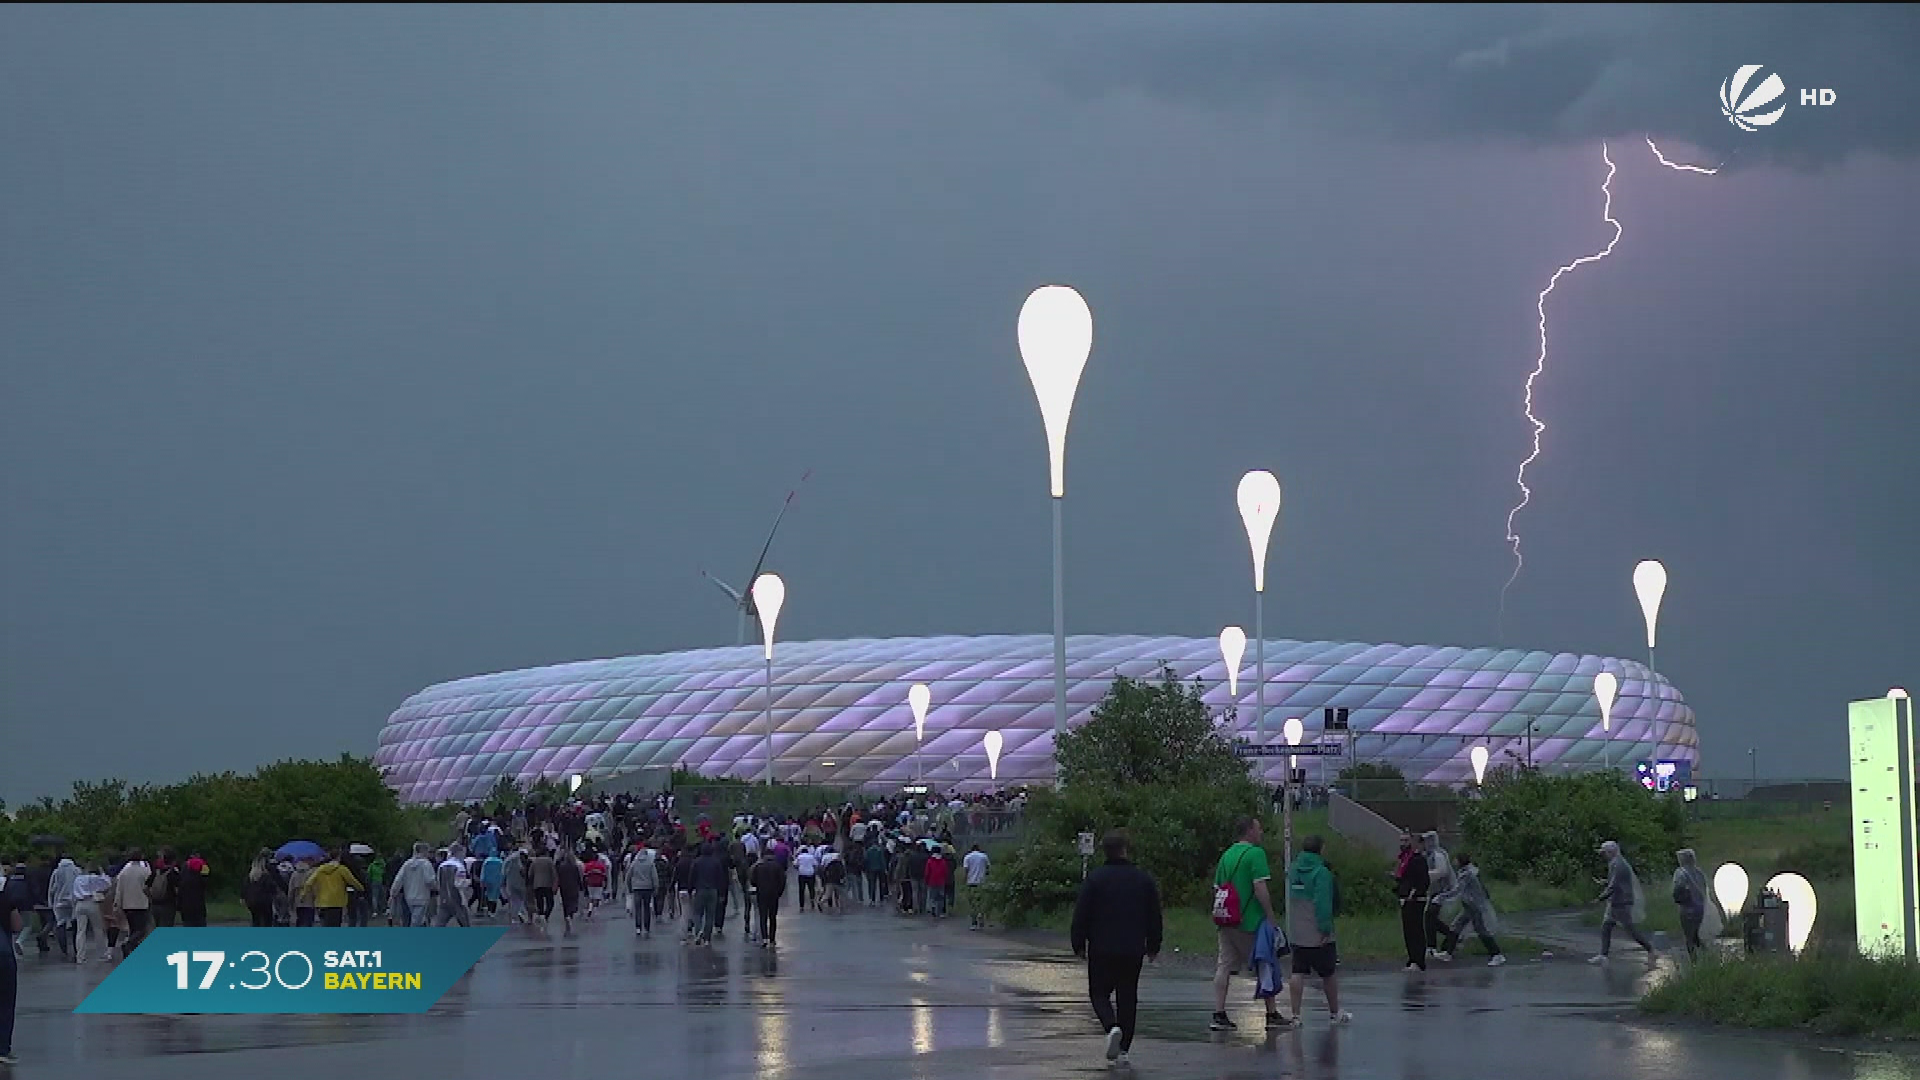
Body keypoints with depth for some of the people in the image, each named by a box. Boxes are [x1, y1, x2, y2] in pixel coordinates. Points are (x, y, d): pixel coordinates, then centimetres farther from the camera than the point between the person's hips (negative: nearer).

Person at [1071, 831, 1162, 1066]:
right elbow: (1155, 916, 9)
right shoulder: (1144, 879, 3)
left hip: (1101, 949, -2)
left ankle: (1112, 1027, -19)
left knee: (1099, 993, 9)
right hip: (1133, 950, 2)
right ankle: (1123, 1049, 8)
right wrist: (1153, 946, 19)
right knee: (1128, 997, 10)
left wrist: (1079, 945, 5)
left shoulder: (1095, 879, -6)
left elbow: (1081, 915, -5)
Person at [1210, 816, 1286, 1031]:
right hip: (1250, 922, -6)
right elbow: (1260, 888, -17)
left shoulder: (1227, 854, 13)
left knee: (1224, 966, 3)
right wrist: (1270, 916, -11)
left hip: (1226, 922, 6)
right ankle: (1272, 1014, 15)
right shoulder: (1255, 853, -9)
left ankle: (1219, 1015, -5)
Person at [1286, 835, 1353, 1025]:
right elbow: (1323, 903, -20)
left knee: (1298, 974, 3)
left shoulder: (1293, 870, 7)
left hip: (1296, 934, 6)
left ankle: (1295, 1015, -2)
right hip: (1318, 936, -6)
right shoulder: (1321, 872, -14)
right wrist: (1325, 928, -17)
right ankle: (1335, 1013, 20)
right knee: (1329, 974, 9)